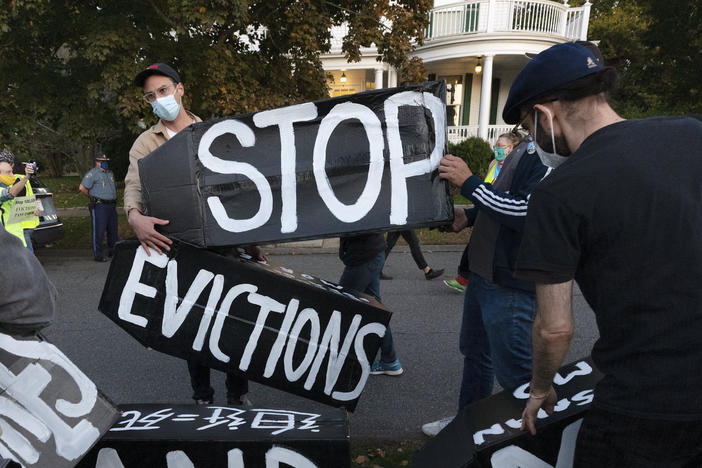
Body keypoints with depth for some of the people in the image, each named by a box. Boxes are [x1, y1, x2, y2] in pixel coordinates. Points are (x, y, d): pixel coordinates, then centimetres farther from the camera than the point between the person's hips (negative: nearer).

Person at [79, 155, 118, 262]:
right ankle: (97, 255, 0)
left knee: (113, 230, 10)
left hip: (111, 206, 7)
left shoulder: (110, 173, 19)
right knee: (98, 231, -6)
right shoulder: (92, 173, -4)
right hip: (99, 206, -7)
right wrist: (91, 196, 3)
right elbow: (82, 188, -9)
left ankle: (113, 251, 21)